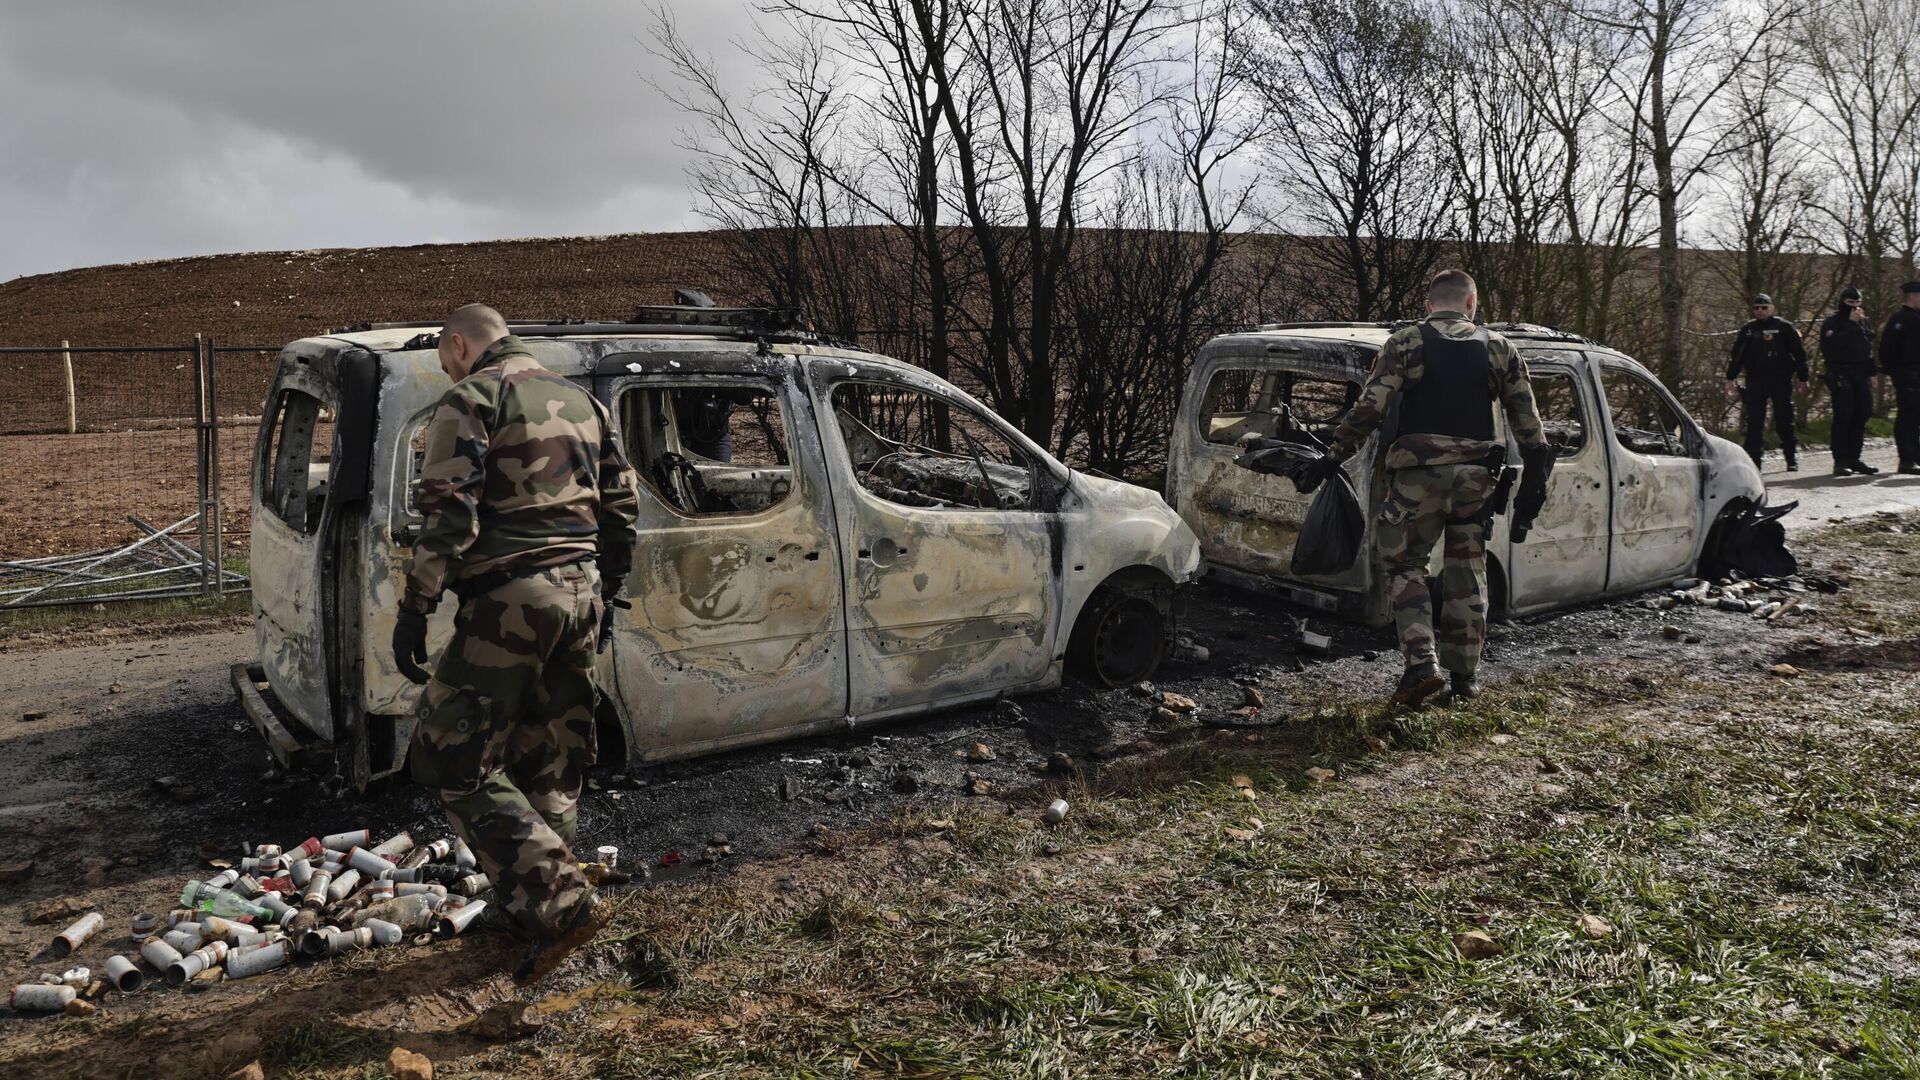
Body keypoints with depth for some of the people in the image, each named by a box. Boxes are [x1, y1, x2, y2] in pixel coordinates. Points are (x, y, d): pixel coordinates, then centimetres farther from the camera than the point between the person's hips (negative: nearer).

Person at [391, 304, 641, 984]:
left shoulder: (472, 400, -4)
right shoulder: (581, 401, 18)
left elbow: (449, 514, -15)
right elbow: (623, 506, 20)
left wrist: (415, 608, -12)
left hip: (508, 602, -8)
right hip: (579, 595, 8)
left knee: (451, 763, -1)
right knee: (549, 764, 16)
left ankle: (563, 901, -9)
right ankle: (526, 908, 26)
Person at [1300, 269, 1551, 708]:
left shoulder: (1405, 343, -1)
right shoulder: (1498, 348, 9)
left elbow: (1370, 407, -8)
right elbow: (1526, 417, 9)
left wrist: (1335, 455, -3)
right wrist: (1538, 471, 16)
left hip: (1419, 473, -3)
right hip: (1475, 474, 3)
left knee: (1404, 564, 6)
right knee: (1467, 572, 12)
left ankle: (1422, 663, -9)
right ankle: (1464, 674, 18)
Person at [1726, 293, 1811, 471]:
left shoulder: (1784, 328, 3)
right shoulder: (1747, 331, 10)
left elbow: (1799, 353, 5)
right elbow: (1737, 356, 13)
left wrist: (1803, 377, 2)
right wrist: (1731, 378, 6)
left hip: (1781, 381, -2)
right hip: (1756, 381, 2)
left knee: (1785, 420, 3)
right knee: (1754, 422, -3)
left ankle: (1792, 458, 14)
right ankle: (1753, 459, -1)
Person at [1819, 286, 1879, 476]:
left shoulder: (1865, 322, 17)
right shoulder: (1832, 322, -2)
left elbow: (1869, 349, 23)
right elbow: (1830, 345, -20)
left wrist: (1872, 373, 18)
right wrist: (1850, 323, -18)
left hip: (1861, 375, 6)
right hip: (1841, 373, -6)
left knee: (1861, 416, 5)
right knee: (1843, 417, -10)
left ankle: (1854, 459, 11)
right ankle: (1840, 461, -9)